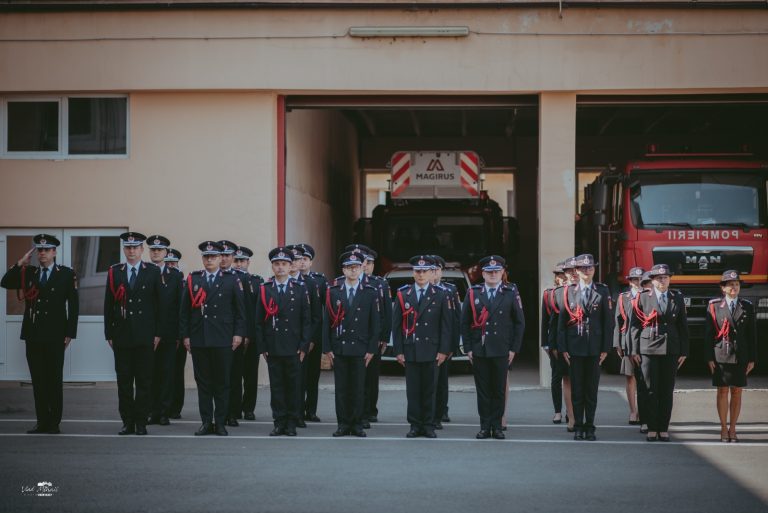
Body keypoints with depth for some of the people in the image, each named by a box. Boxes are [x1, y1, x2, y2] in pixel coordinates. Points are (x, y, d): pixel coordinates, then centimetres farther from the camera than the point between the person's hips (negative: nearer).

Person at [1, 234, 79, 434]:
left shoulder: (67, 274, 0)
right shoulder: (29, 273, 11)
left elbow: (73, 305, -1)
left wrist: (70, 334, -7)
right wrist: (21, 263, -6)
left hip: (55, 336, -4)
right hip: (33, 335, 4)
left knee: (54, 380, 1)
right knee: (38, 380, 6)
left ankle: (54, 423, 6)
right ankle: (42, 421, 11)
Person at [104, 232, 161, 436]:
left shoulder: (153, 272, 4)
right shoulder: (114, 272, 8)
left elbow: (159, 304, 2)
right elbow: (108, 305, 9)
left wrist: (158, 333, -3)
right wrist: (109, 333, 3)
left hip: (145, 335, -2)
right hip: (122, 335, 2)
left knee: (144, 381, 0)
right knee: (124, 380, 3)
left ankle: (141, 422, 6)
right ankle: (128, 422, 9)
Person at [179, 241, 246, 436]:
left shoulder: (232, 279, 4)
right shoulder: (192, 279, 9)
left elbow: (240, 309, 3)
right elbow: (184, 310, 9)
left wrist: (238, 333, -3)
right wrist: (185, 335, 4)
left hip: (223, 340, -2)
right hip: (198, 339, 2)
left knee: (222, 382, 3)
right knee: (203, 382, 4)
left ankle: (220, 423, 9)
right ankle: (206, 422, 10)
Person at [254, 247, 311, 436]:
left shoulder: (300, 289, 4)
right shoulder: (264, 289, 6)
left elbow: (306, 320, 3)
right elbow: (259, 320, 6)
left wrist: (303, 346, -4)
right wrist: (262, 347, -1)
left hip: (293, 348, -1)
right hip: (273, 348, 1)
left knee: (293, 385, 3)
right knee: (276, 385, 3)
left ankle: (292, 423, 9)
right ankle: (279, 423, 7)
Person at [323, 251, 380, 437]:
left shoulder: (370, 293, 4)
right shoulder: (333, 292, 5)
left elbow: (375, 323, 3)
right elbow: (326, 322, 5)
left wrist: (372, 349, -2)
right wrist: (327, 348, -1)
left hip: (360, 349, -1)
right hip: (339, 349, 1)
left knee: (358, 388, 2)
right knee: (341, 388, 3)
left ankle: (357, 425, 9)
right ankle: (343, 424, 9)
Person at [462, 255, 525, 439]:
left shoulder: (511, 293, 3)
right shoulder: (473, 293, 6)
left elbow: (519, 322, 4)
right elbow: (465, 323, 8)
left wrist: (514, 349, -1)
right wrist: (468, 348, 2)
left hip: (501, 351, -1)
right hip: (479, 351, 1)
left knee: (499, 390, 3)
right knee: (483, 390, 3)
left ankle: (497, 426, 11)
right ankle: (485, 426, 10)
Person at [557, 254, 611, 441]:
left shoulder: (602, 291, 4)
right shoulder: (569, 291, 4)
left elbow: (608, 320, 3)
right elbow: (561, 321, 4)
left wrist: (606, 348, -3)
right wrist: (563, 347, -2)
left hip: (594, 348, 0)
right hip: (574, 347, 0)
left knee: (592, 390, 4)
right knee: (577, 390, 4)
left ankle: (589, 428, 11)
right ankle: (578, 427, 11)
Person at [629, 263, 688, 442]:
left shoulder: (678, 298, 11)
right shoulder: (643, 298, 5)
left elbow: (683, 326, 11)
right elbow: (634, 325, 3)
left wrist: (684, 351, 5)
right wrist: (634, 350, -3)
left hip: (671, 350, 2)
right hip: (648, 349, -2)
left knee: (667, 391, 3)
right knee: (651, 391, -2)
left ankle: (664, 428, 9)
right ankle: (652, 428, 4)